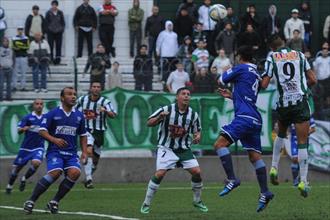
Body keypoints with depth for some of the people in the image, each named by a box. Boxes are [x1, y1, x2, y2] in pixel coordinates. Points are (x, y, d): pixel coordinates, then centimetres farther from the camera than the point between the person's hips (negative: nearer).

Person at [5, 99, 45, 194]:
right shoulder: (27, 117, -4)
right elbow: (19, 130, -10)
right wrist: (23, 129, -31)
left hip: (38, 147, 1)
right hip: (26, 147, -1)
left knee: (36, 163, -26)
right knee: (17, 167, 6)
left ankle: (24, 179, 0)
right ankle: (9, 186, 30)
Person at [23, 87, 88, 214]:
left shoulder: (79, 116, 12)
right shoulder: (53, 114, 0)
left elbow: (83, 135, 20)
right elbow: (42, 131, -2)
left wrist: (84, 152, 10)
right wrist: (54, 139, -18)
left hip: (71, 153, 4)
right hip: (55, 151, -4)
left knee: (75, 172, -22)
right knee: (55, 173, -27)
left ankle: (54, 202, -8)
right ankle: (30, 201, -16)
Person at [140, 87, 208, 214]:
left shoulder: (193, 114, 1)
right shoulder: (166, 110, -10)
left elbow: (197, 130, 15)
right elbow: (149, 123, -8)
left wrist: (198, 136, -8)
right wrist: (159, 118, -28)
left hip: (184, 149, 4)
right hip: (166, 148, -4)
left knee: (197, 172, -7)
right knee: (160, 173, -18)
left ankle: (197, 201, 15)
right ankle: (146, 204, -5)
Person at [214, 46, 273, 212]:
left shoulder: (241, 69, -2)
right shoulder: (256, 74, 22)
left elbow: (222, 80, 8)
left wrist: (226, 72, 28)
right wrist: (231, 96, 33)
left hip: (244, 117, -9)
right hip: (255, 120, 9)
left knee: (220, 144, -13)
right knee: (254, 155, 9)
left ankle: (232, 179, -23)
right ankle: (264, 192, 3)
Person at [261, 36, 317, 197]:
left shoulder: (271, 58, 5)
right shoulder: (299, 55, 10)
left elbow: (264, 84, -3)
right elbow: (313, 80, 9)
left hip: (283, 103, 1)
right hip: (301, 101, -1)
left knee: (281, 134, 29)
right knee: (302, 142, -1)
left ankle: (274, 169, 23)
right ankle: (303, 181, -8)